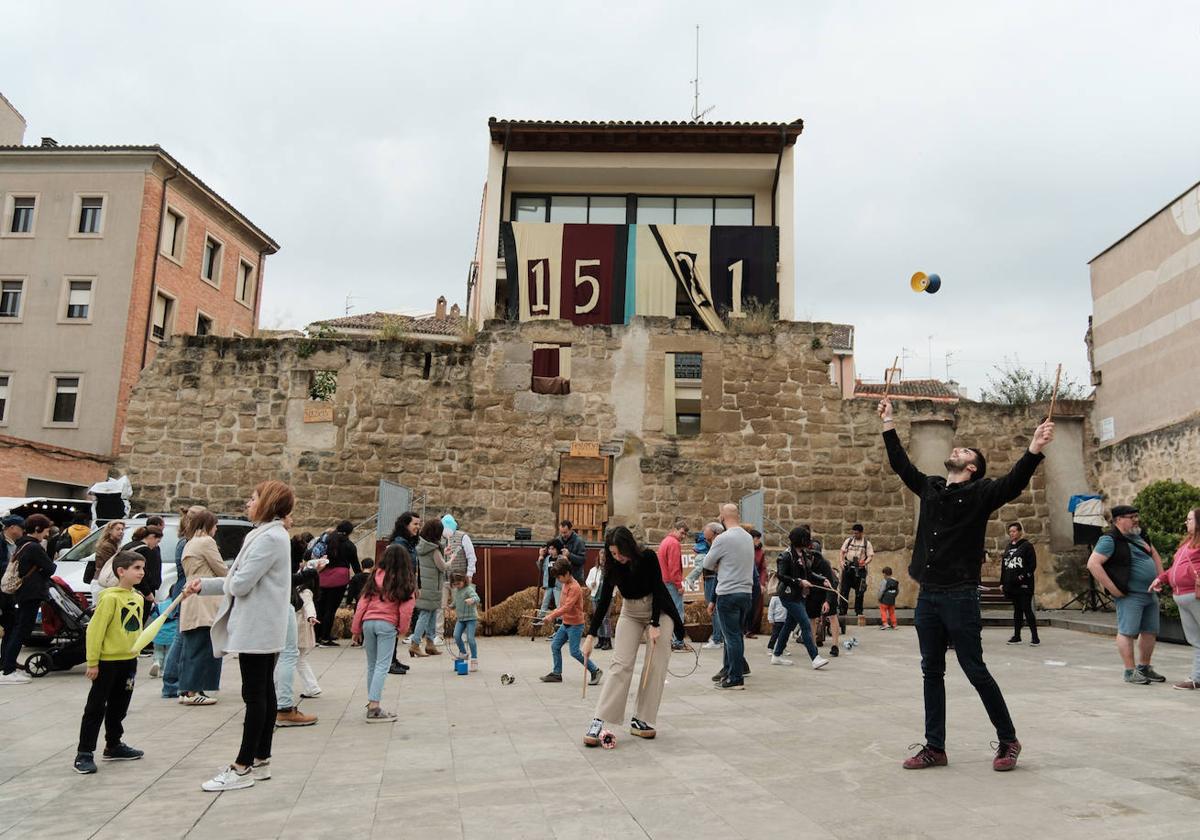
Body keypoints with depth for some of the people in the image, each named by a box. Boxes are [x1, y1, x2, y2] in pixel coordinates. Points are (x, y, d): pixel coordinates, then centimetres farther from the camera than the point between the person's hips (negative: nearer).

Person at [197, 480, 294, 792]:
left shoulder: (269, 537, -18)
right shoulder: (268, 534, 16)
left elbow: (241, 583, -21)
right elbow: (241, 581, 19)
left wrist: (226, 580, 1)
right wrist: (204, 585, 12)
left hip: (256, 629, -10)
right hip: (263, 629, 10)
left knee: (255, 696, -3)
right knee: (264, 693, 14)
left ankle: (243, 768, 4)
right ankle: (261, 760, 23)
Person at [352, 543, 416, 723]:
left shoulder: (376, 577, 6)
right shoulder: (405, 582, -2)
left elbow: (363, 602, 6)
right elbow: (406, 607, -6)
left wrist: (356, 628, 13)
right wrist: (401, 628, 9)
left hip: (368, 622, 4)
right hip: (387, 624, -4)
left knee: (371, 666, 17)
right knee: (382, 667, -3)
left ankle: (372, 703, 26)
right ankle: (374, 708, -12)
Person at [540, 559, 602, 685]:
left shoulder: (575, 587, -22)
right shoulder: (565, 584, 7)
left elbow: (567, 607, -27)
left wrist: (552, 616, -25)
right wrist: (554, 614, 10)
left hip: (575, 624, -9)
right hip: (565, 623, 9)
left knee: (575, 652, -7)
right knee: (555, 645, 8)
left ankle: (595, 671, 5)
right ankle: (556, 673, 17)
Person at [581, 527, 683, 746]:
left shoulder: (648, 557, -25)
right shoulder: (613, 566, -15)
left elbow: (658, 590, -19)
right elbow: (604, 600, -12)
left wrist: (655, 625, -22)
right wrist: (591, 635, -15)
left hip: (659, 611, -2)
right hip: (630, 613, 2)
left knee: (655, 666, -7)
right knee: (620, 664, -9)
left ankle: (641, 720, 2)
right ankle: (599, 722, -13)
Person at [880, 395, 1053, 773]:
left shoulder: (980, 493, -4)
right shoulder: (930, 487, 12)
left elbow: (1013, 483, -20)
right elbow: (900, 463, 22)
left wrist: (1035, 449, -36)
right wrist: (888, 423, 25)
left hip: (960, 597, -6)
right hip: (928, 597, 6)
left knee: (975, 671, 2)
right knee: (932, 672, 10)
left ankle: (1008, 741, 21)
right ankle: (935, 747, 18)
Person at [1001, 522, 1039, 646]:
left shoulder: (1027, 546, -3)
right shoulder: (1008, 547, 15)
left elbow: (1032, 565, -8)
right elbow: (1003, 565, 18)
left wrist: (1023, 576, -19)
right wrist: (1002, 582, 13)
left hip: (1024, 585, -6)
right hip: (1011, 585, 6)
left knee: (1027, 610, -7)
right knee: (1017, 610, 12)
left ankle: (1035, 637, -1)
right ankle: (1016, 636, 16)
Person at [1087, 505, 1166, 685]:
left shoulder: (1138, 535, 12)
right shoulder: (1110, 540, -13)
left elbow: (1154, 555, 29)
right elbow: (1093, 564, -21)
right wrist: (1113, 589, -20)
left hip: (1151, 594, 9)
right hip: (1130, 596, -9)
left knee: (1150, 632, 13)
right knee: (1128, 632, -4)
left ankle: (1144, 667, 27)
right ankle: (1130, 672, 2)